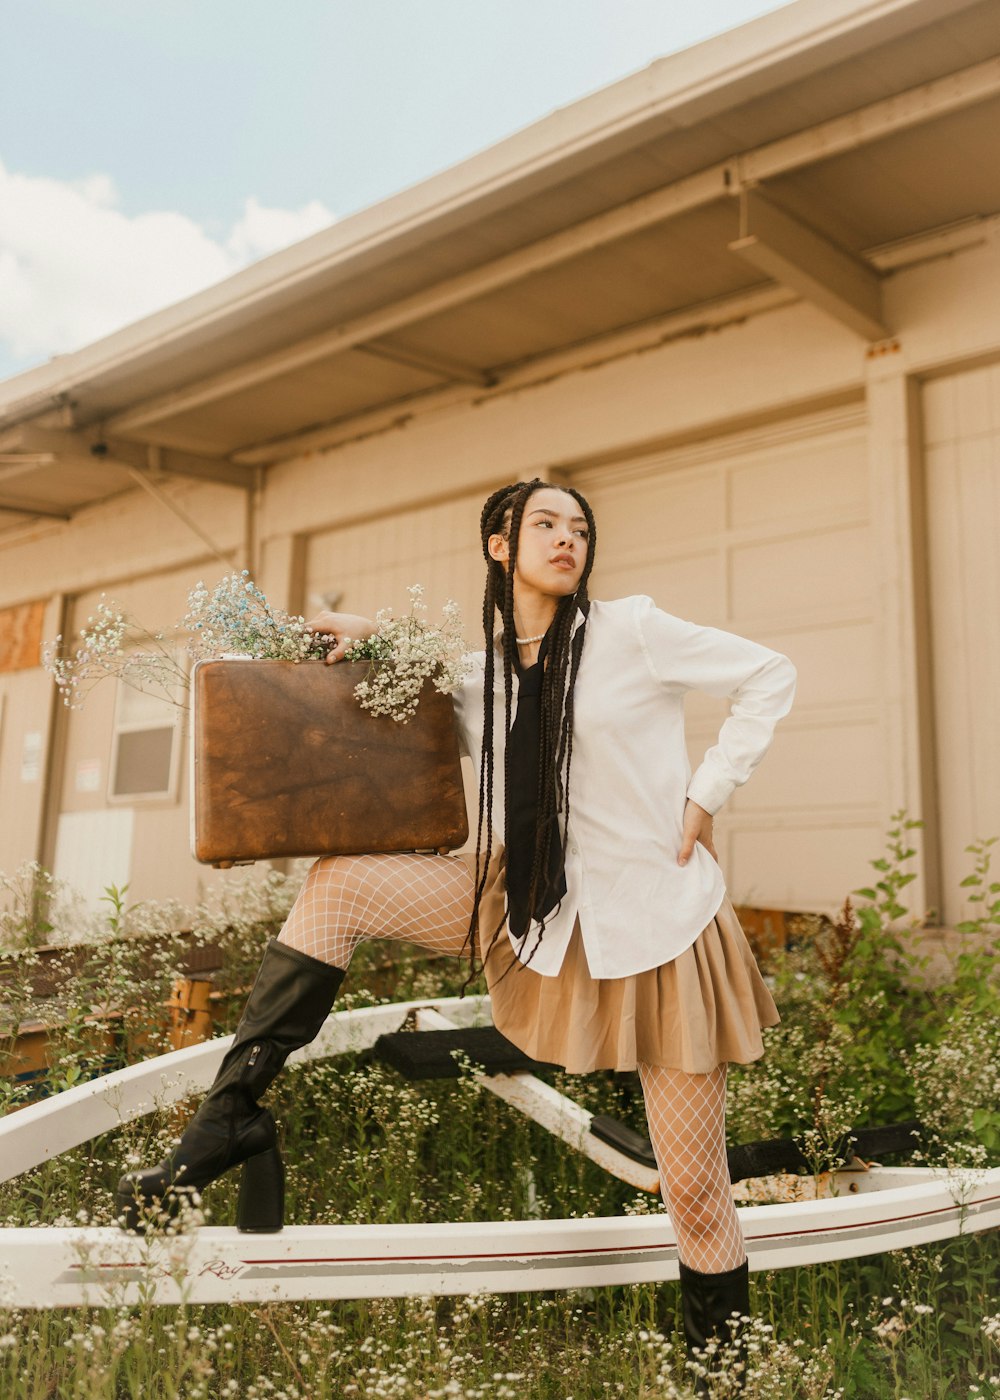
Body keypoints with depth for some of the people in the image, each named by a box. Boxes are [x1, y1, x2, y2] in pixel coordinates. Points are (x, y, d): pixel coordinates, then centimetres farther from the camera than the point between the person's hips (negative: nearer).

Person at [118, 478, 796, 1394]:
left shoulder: (632, 632, -9)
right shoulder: (487, 674, 4)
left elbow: (770, 677, -4)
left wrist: (706, 795, -10)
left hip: (659, 921, -4)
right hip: (534, 902, 4)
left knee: (694, 1188, 2)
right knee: (341, 882, -9)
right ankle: (230, 1119, -5)